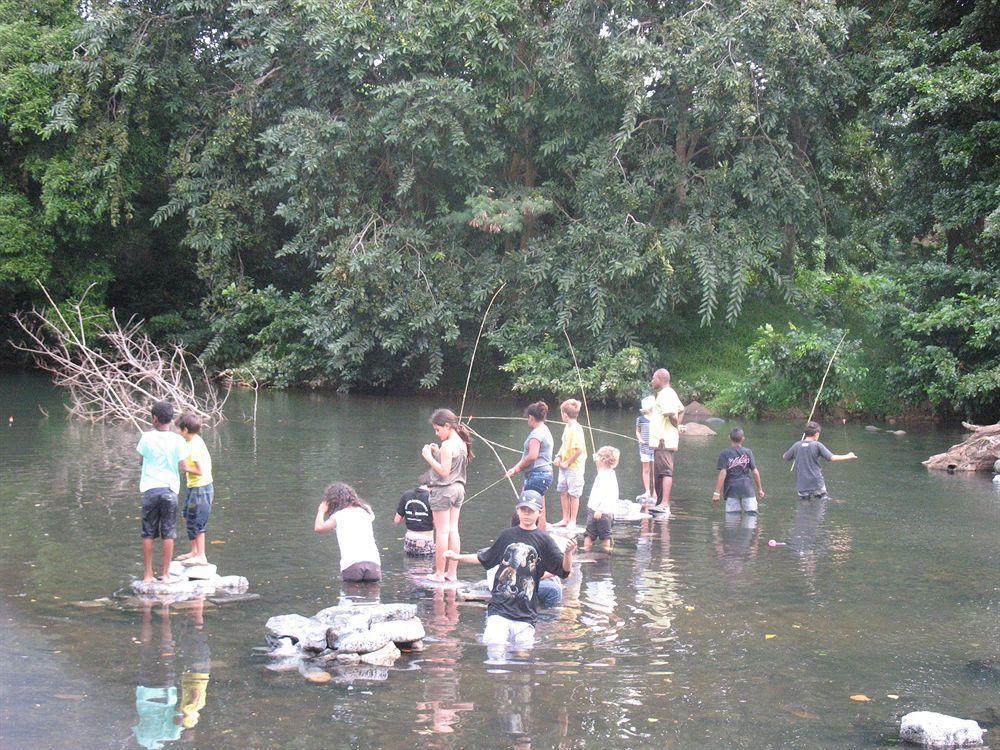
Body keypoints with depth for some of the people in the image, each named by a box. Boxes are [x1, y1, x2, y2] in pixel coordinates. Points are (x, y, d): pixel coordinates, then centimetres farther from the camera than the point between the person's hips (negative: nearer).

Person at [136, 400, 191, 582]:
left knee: (148, 534, 8)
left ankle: (148, 574, 9)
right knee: (168, 534, 5)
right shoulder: (178, 441, -5)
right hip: (170, 489, 0)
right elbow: (183, 467, -5)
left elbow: (140, 459, 12)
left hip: (150, 489, 0)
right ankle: (166, 574, 7)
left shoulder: (147, 437, -2)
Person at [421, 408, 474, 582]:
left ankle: (439, 573, 0)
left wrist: (429, 457, -16)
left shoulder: (447, 445, -18)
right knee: (453, 531, 10)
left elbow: (444, 471, -21)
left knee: (442, 532, -3)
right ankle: (452, 572, 13)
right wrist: (437, 453, 9)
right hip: (458, 489, 9)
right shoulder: (462, 443, 10)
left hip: (444, 490, -9)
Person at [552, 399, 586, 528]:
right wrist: (558, 457, 5)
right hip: (565, 467, 9)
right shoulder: (567, 427, 8)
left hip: (574, 467, -9)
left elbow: (579, 449, -26)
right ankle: (565, 519, 25)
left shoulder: (576, 429, -20)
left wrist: (567, 463, -18)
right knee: (563, 492, 14)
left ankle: (572, 521, 10)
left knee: (573, 494, 1)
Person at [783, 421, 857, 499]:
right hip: (817, 484, -2)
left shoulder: (797, 445, 1)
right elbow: (832, 458, -10)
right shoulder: (817, 445, -7)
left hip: (802, 485, 2)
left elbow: (785, 457, 14)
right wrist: (847, 457, 2)